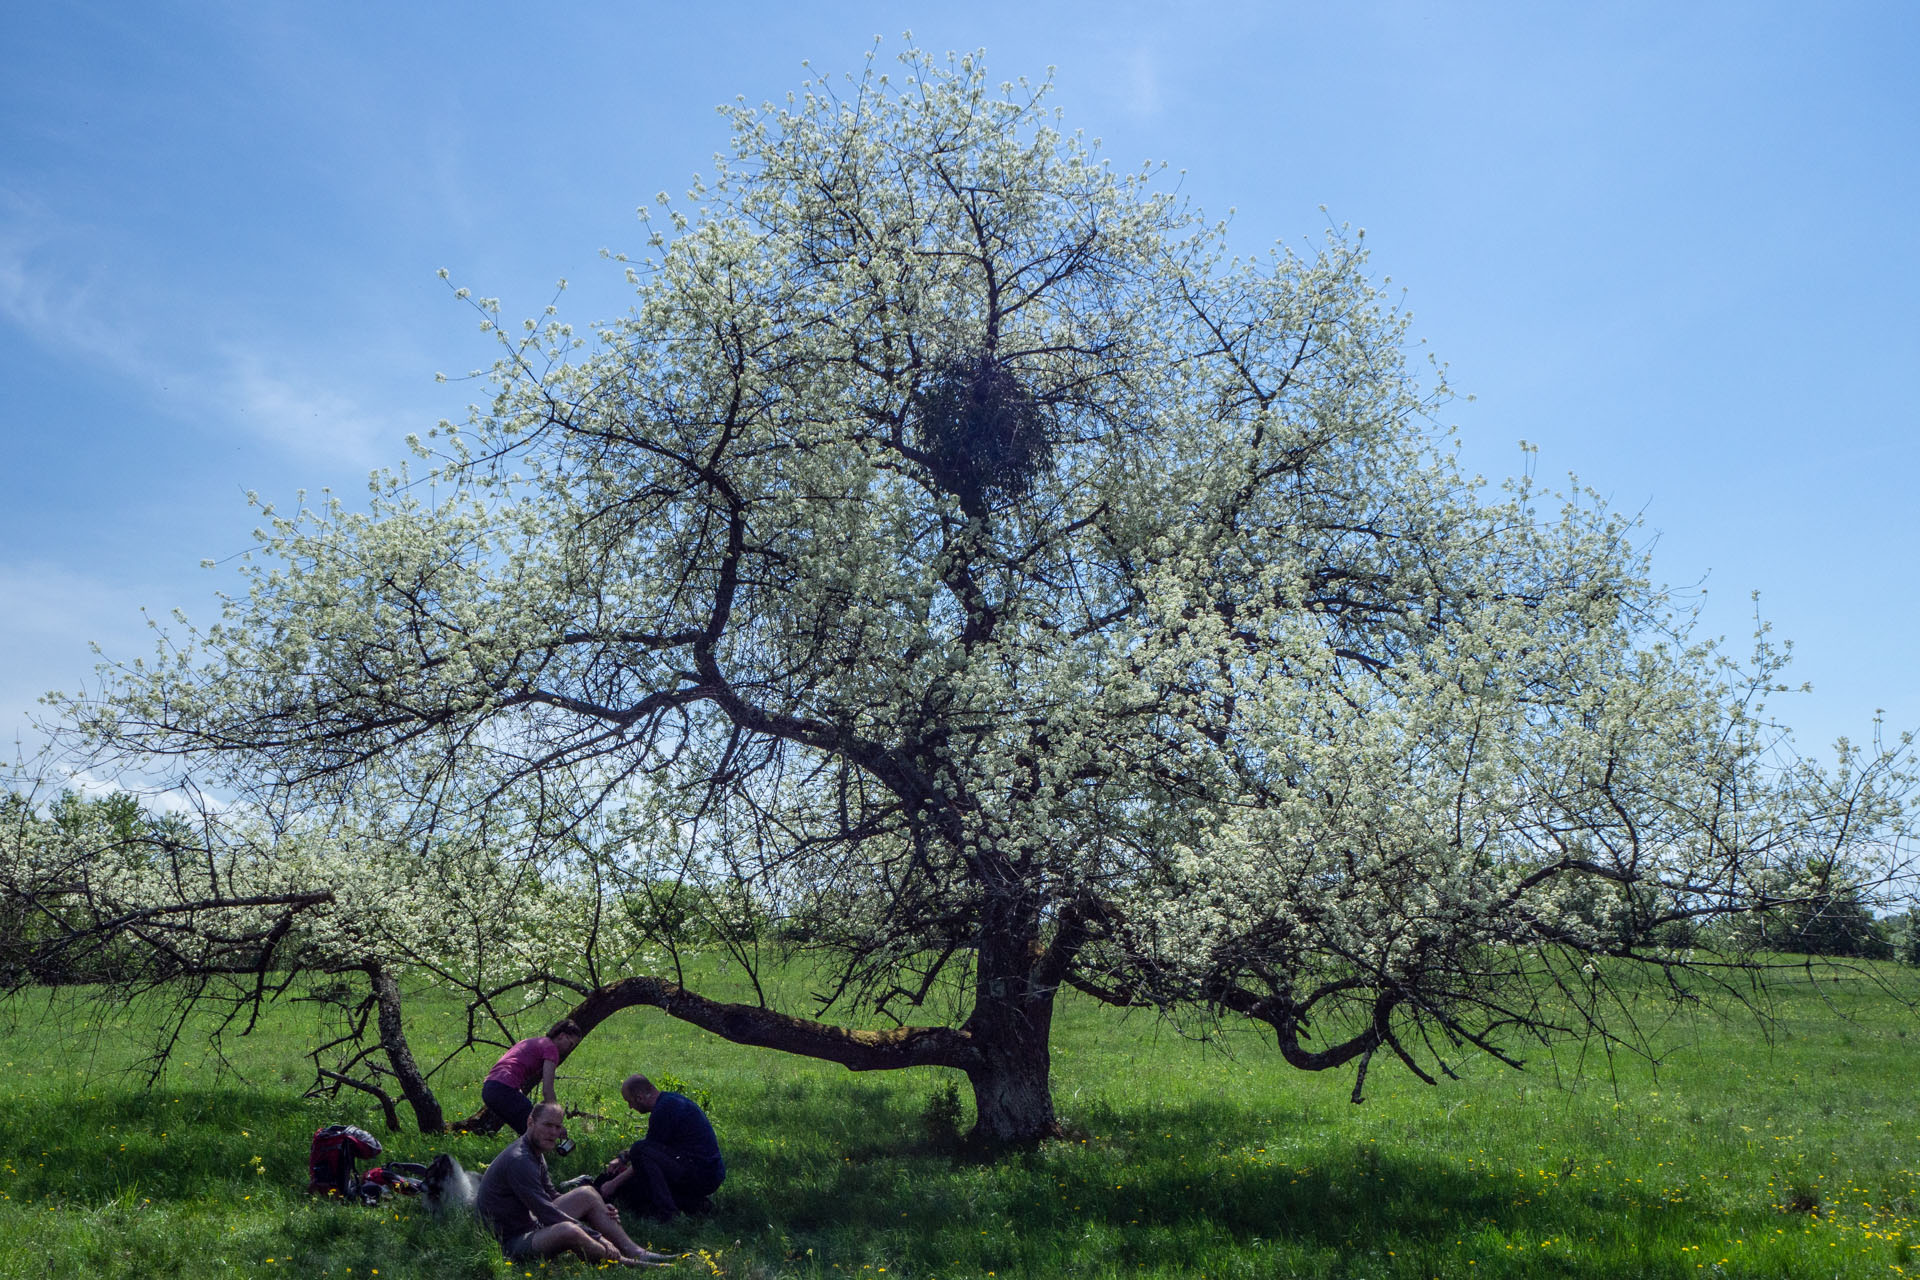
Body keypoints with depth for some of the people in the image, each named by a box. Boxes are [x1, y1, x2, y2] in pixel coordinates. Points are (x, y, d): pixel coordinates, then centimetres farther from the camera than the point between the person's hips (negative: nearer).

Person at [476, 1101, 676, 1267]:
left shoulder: (535, 1154, 12)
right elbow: (545, 1211, -26)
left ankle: (636, 1252, 0)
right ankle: (622, 1262, -15)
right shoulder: (519, 1161, -22)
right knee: (568, 1230, -38)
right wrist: (598, 1238, -23)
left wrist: (598, 1210, 11)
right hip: (511, 1244, -11)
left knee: (587, 1195, 9)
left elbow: (551, 1197, 23)